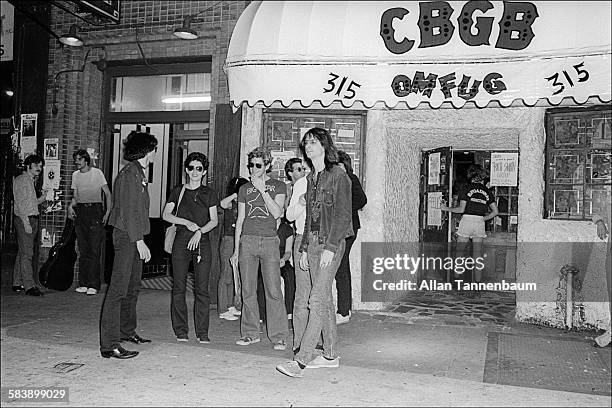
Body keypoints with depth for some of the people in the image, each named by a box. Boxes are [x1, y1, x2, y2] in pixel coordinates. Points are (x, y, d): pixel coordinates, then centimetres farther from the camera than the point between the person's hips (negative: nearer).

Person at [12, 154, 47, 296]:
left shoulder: (31, 181, 20)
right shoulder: (20, 180, -7)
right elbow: (20, 203, -15)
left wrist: (42, 198, 5)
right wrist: (26, 222, -20)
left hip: (32, 220, 9)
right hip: (24, 220, -9)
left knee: (22, 253, 11)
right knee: (26, 254, -10)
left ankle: (18, 284, 17)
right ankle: (29, 286, -11)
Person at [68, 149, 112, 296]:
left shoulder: (97, 173, -2)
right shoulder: (75, 175, 14)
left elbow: (108, 194, -2)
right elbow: (75, 196, 20)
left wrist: (108, 212, -12)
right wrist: (71, 206, -1)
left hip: (95, 210, -5)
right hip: (80, 211, 5)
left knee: (94, 250, -7)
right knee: (83, 250, 7)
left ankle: (93, 285, -6)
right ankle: (83, 283, 12)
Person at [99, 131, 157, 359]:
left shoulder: (139, 173, 17)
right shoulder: (129, 174, -13)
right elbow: (128, 211, -19)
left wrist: (140, 240, 15)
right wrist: (139, 241, -22)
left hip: (134, 237, 10)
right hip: (127, 236, -10)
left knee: (133, 288, 18)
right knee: (118, 289, -9)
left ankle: (127, 331, 32)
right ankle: (109, 344, -6)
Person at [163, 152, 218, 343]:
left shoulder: (209, 193, 9)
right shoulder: (178, 191, 11)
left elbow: (214, 220, 3)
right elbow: (166, 215, 3)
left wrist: (199, 231, -12)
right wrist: (186, 222, -9)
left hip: (202, 241, -1)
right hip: (181, 241, 1)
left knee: (202, 289, -3)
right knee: (179, 288, 1)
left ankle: (202, 332, 4)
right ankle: (181, 331, 10)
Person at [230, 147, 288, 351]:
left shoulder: (279, 186, 8)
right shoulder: (245, 188, 15)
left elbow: (277, 213, -6)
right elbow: (240, 219, 16)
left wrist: (262, 189, -9)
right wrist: (236, 249, 12)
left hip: (269, 241, -3)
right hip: (247, 241, 3)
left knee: (273, 291, -7)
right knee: (248, 291, 3)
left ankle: (279, 336, 0)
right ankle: (250, 333, 15)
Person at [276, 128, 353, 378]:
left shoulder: (338, 176, -7)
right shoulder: (311, 178, 16)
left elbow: (342, 215, -12)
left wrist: (330, 247, -19)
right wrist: (304, 248, 15)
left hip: (331, 243, -8)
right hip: (313, 242, 8)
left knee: (317, 299, -11)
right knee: (324, 299, 10)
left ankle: (302, 359, -11)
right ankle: (330, 355, 19)